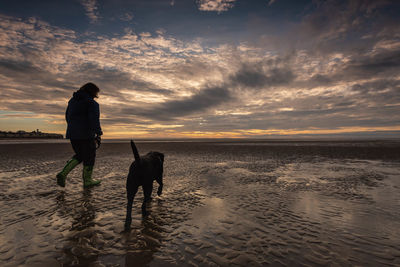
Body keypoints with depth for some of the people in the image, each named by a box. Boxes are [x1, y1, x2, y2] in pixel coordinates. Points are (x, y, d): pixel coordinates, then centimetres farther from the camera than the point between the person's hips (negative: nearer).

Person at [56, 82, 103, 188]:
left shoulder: (72, 101, 14)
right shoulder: (92, 103, -11)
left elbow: (67, 117, 21)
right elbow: (94, 120, -21)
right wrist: (98, 133, -21)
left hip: (72, 134, 8)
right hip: (86, 135, -7)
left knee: (79, 155, 21)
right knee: (89, 157, 7)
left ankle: (63, 173, 7)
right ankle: (87, 181, 17)